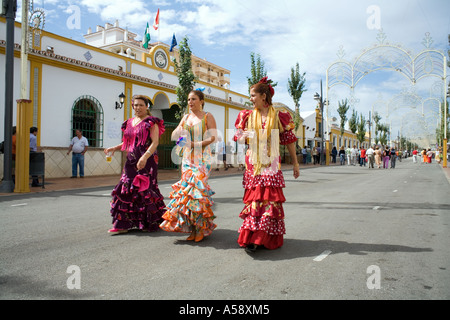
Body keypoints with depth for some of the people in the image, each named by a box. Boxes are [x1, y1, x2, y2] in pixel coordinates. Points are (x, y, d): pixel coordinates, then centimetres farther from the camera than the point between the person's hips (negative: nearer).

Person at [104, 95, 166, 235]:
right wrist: (114, 148, 11)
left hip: (146, 162, -6)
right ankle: (123, 224, 7)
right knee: (126, 189, 2)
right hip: (131, 161, 7)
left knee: (145, 189, -6)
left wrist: (145, 157, -26)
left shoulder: (151, 122, -2)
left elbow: (155, 142, -13)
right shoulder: (129, 122, 18)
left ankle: (150, 223, 8)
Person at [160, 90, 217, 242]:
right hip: (187, 157, 5)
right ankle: (192, 229, 6)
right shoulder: (186, 117, 17)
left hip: (202, 158, -5)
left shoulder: (208, 116, 3)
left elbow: (213, 137, -8)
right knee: (187, 188, -2)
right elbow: (174, 136, 14)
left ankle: (201, 229, -3)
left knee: (197, 187, -14)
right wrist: (179, 130, -8)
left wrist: (196, 144, -18)